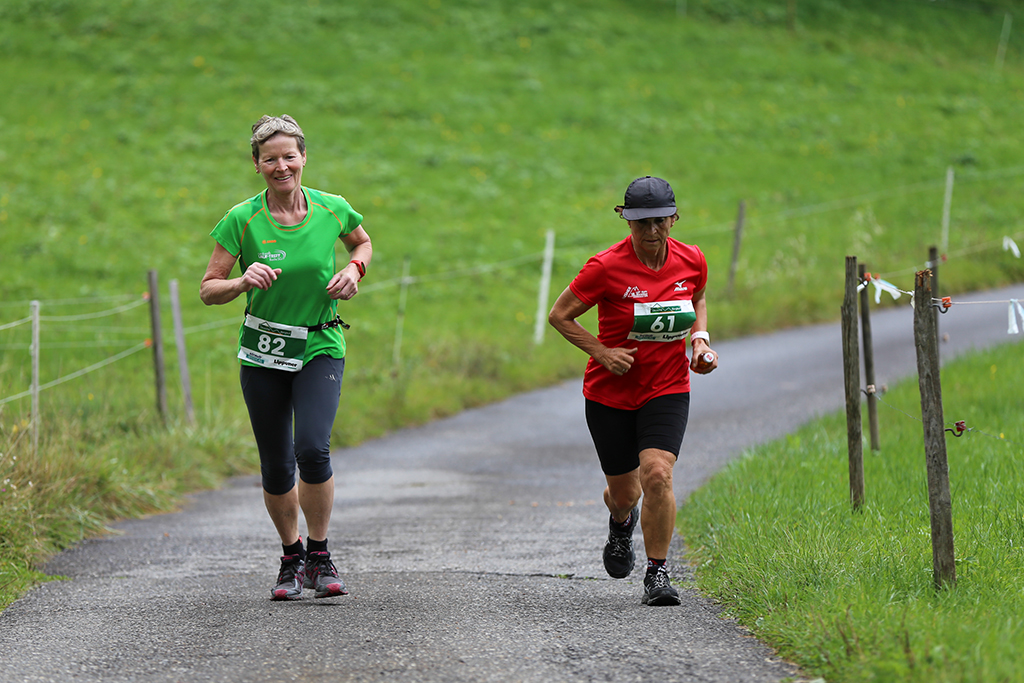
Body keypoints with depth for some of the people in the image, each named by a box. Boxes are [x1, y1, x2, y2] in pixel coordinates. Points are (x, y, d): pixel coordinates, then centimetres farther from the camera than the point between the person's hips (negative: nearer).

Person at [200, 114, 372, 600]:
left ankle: (319, 556, -2)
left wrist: (354, 268, -2)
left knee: (313, 450, -20)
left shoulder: (333, 210, -4)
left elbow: (362, 241, 19)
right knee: (277, 468, 3)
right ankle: (291, 558, 27)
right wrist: (244, 281, -24)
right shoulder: (241, 220, -9)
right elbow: (208, 291, -4)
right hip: (263, 354, 0)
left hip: (320, 347, 0)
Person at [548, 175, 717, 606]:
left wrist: (700, 340, 0)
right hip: (610, 392, -1)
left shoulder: (691, 261, -5)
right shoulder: (606, 267, -16)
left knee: (657, 474, -21)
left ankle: (657, 573, -7)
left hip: (667, 389, 1)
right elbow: (559, 315, -6)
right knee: (624, 490, 8)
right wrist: (602, 352, -16)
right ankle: (621, 520, 48)